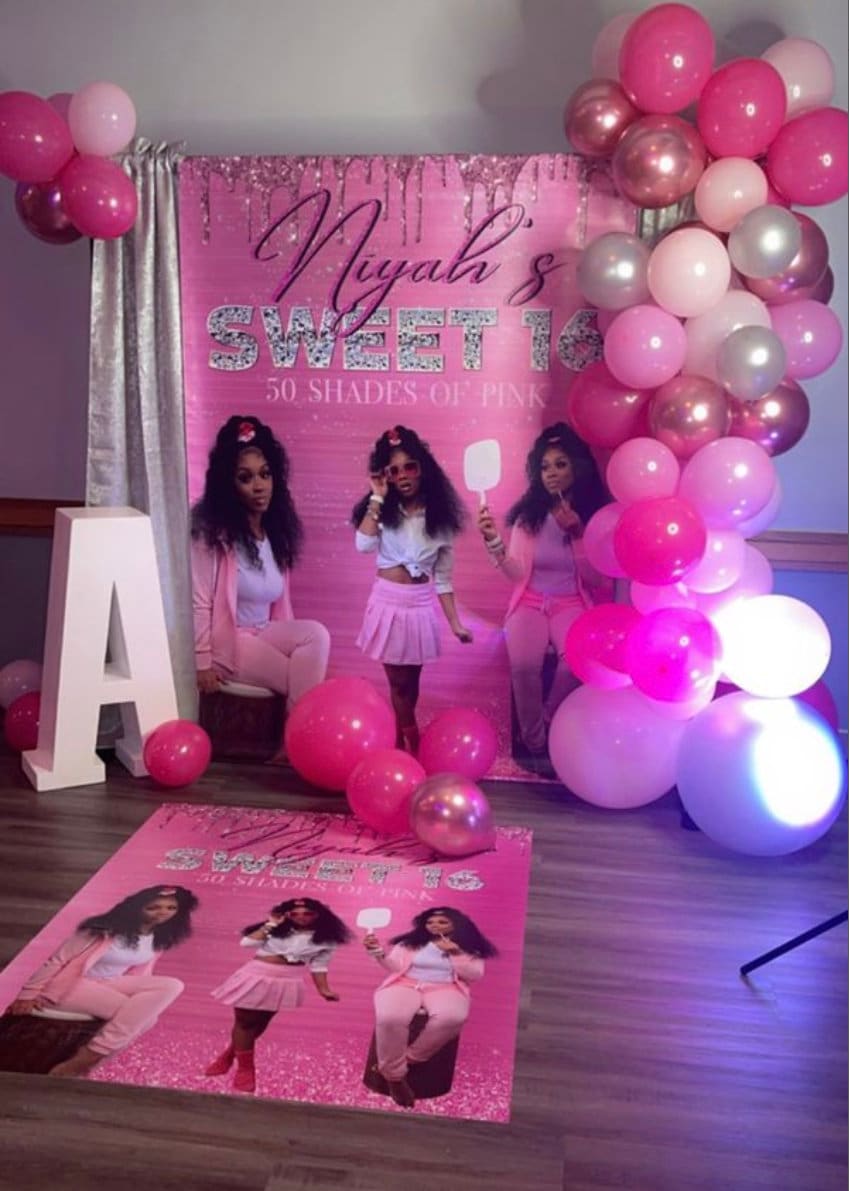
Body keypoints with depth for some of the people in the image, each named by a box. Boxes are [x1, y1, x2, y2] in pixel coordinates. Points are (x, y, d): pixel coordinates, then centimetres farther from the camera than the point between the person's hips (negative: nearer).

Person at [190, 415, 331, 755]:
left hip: (264, 633, 6)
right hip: (225, 639, -6)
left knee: (316, 634, -22)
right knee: (304, 681, -21)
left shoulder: (275, 528, 7)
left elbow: (278, 600, 10)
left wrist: (290, 644, 4)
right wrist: (202, 662, -16)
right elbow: (199, 602, -15)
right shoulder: (212, 529, -14)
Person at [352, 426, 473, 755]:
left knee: (409, 681, 9)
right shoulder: (383, 511, 2)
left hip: (421, 605, 1)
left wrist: (455, 622, 1)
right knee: (399, 681, 3)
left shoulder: (439, 518, 3)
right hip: (389, 601, -1)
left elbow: (443, 577, 5)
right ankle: (412, 745, 16)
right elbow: (364, 544, -19)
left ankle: (400, 743, 23)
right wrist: (377, 498, -13)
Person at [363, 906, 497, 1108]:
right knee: (389, 1018, -38)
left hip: (445, 989, 0)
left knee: (451, 1017, -41)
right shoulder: (409, 943, 19)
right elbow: (394, 966, 8)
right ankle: (394, 1076, -19)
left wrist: (456, 954, -8)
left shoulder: (469, 950, 18)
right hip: (405, 984, 0)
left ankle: (408, 1060, -22)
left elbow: (475, 975, 5)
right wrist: (377, 951, -10)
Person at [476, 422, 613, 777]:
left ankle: (548, 730, -7)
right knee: (523, 664, -30)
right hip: (531, 602, 1)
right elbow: (517, 574, -7)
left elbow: (597, 579, -6)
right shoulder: (529, 515, 1)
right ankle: (534, 744, -9)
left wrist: (577, 533, -17)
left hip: (573, 603, 0)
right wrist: (493, 541, -24)